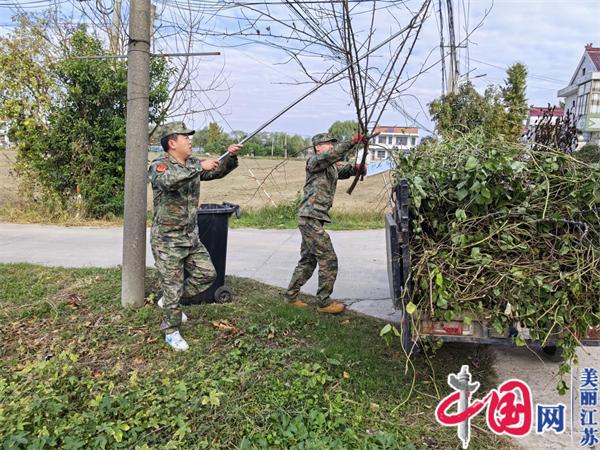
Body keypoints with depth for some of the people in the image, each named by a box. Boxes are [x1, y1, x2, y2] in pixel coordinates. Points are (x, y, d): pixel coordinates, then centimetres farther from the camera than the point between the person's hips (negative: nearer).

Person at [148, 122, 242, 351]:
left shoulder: (192, 163, 6)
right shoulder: (159, 165, -16)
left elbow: (218, 171, 9)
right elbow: (168, 180, -39)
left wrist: (231, 157, -11)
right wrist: (199, 168, -38)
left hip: (191, 237, 7)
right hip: (167, 240, -7)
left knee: (207, 274, 9)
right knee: (173, 284, 1)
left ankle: (170, 300, 28)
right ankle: (171, 331, 21)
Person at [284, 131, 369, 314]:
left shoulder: (332, 167, 20)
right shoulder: (313, 162, -7)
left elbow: (345, 170, 10)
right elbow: (331, 154, -25)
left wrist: (357, 168, -11)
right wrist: (352, 142, -28)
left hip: (312, 219, 9)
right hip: (310, 217, -9)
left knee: (308, 260, 16)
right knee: (328, 259, -7)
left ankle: (291, 295, 26)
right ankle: (324, 302, 0)